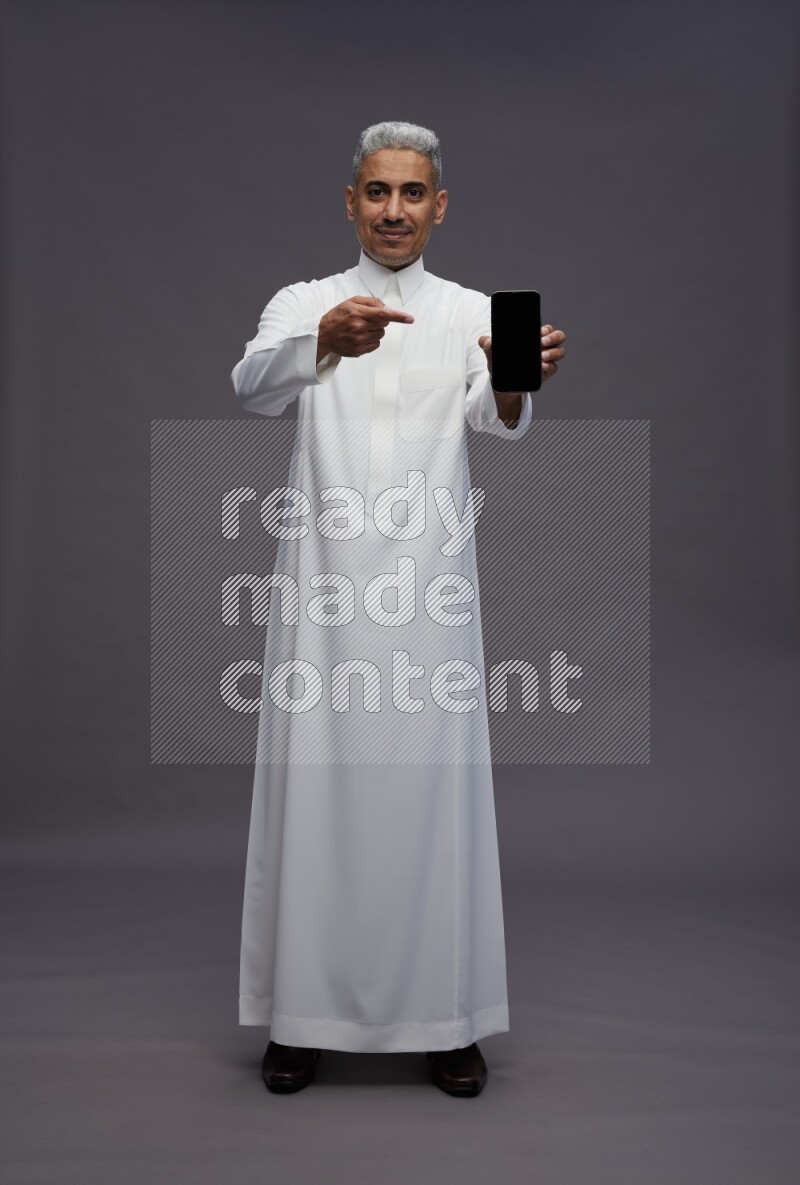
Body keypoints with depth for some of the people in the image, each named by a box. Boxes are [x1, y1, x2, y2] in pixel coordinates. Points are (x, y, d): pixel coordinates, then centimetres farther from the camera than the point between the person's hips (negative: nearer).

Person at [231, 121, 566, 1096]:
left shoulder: (476, 313, 9)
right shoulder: (302, 303, 9)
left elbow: (494, 416, -11)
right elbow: (252, 386, -13)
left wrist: (517, 388, -35)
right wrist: (322, 341, -35)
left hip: (429, 587, 0)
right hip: (322, 584, 0)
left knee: (434, 792, 3)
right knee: (314, 791, 3)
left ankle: (443, 1016, 16)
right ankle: (303, 1013, 17)